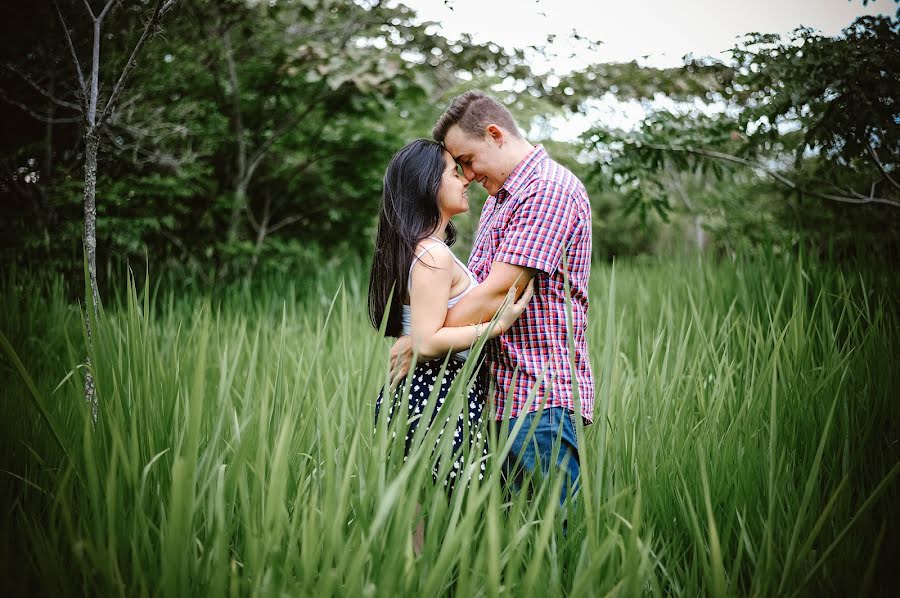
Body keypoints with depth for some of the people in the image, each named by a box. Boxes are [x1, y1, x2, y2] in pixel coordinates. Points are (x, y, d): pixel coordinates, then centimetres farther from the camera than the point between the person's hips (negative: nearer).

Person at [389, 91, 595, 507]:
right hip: (502, 398, 9)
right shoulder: (499, 198, 21)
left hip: (541, 398, -9)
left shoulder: (548, 189, -11)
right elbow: (476, 290, 19)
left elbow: (496, 296, -18)